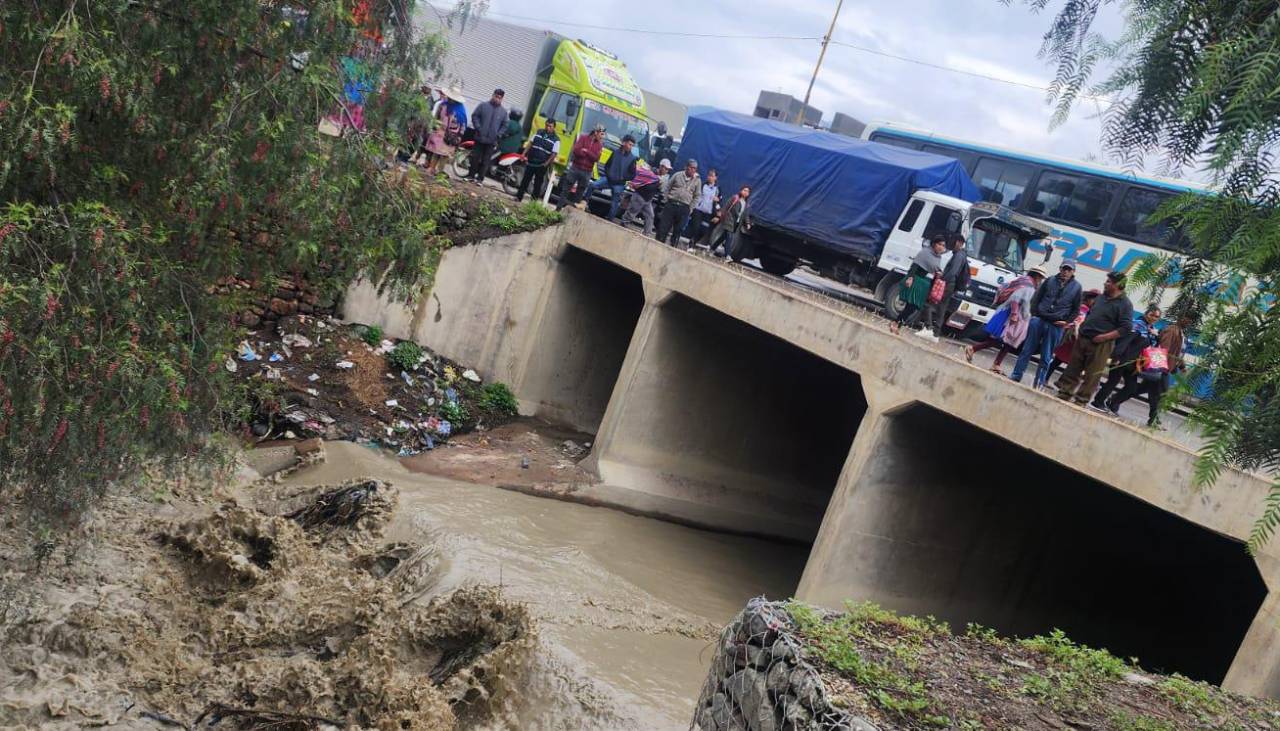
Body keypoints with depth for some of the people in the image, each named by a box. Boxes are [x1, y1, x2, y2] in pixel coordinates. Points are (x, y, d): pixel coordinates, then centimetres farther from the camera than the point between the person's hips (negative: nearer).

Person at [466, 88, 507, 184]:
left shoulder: (503, 112, 7)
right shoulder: (483, 106, 2)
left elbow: (504, 125, 10)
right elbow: (475, 116, 1)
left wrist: (498, 135, -4)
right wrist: (478, 128, -10)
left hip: (492, 141, 1)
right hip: (480, 138, -1)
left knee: (485, 161, 3)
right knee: (475, 158, 7)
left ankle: (480, 178, 9)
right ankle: (471, 175, 18)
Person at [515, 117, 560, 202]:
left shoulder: (556, 139, -6)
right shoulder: (539, 132, 6)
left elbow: (554, 154, -10)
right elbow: (530, 143, 11)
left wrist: (546, 164, -17)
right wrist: (524, 154, 2)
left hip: (542, 166, -3)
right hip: (531, 162, 3)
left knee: (538, 183, 5)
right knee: (525, 180, 8)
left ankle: (534, 199, 14)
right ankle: (519, 197, 16)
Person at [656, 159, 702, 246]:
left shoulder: (697, 181, 6)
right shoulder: (677, 176, 6)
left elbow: (697, 196, 10)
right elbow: (666, 188, 10)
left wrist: (690, 207, 2)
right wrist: (666, 199, 2)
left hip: (684, 208, 0)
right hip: (671, 204, 0)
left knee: (677, 230, 3)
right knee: (663, 226, -2)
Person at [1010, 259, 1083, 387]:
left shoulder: (1076, 287, 3)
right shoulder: (1050, 281, 6)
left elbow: (1076, 309, 7)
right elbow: (1037, 298, 9)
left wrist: (1066, 321, -4)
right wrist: (1034, 314, 0)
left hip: (1056, 326, -1)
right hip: (1039, 320, 1)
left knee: (1046, 357, 3)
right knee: (1027, 350, 3)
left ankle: (1038, 383, 9)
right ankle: (1016, 376, 10)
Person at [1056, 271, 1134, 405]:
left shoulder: (1125, 304, -9)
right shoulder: (1102, 297, 14)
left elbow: (1126, 327, -17)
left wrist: (1103, 337, -21)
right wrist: (1082, 327, 11)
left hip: (1101, 345, -7)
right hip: (1083, 338, 7)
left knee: (1091, 376, -2)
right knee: (1073, 369, 10)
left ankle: (1080, 402, 4)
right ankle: (1063, 395, 16)